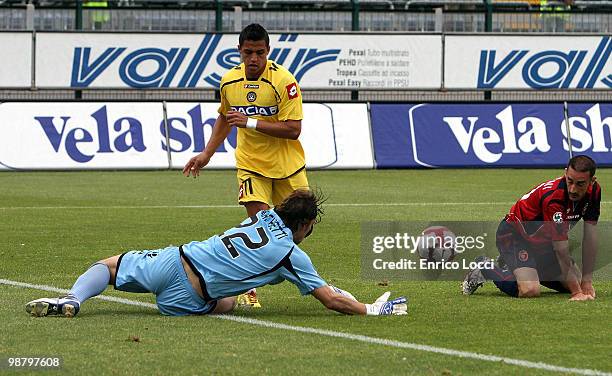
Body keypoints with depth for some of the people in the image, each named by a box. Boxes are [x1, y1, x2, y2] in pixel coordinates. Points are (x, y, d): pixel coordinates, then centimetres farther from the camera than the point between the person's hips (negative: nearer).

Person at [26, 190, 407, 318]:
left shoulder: (264, 217, 16)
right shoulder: (294, 256, 0)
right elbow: (332, 301, 2)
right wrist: (373, 310, 16)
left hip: (174, 261, 4)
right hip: (187, 300, -4)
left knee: (110, 264, 22)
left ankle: (73, 299, -6)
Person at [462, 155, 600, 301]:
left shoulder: (594, 191, -15)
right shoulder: (553, 196, -37)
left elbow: (590, 237, -9)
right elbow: (561, 251, -36)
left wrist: (587, 282, -15)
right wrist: (577, 292, -35)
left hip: (544, 241, 8)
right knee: (530, 291, -29)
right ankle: (485, 269, -1)